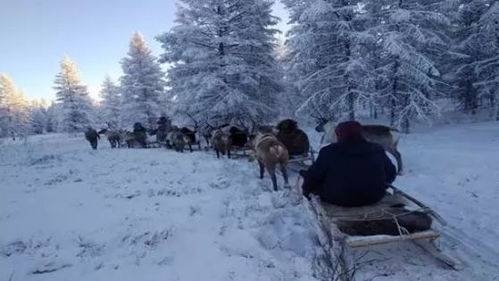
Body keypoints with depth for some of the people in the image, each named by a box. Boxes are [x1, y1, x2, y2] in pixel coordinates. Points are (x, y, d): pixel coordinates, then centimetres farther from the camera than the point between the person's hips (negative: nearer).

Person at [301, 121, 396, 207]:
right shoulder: (377, 150, 0)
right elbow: (391, 173, 13)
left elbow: (314, 176, -6)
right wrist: (382, 185, 32)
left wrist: (306, 189, 14)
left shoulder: (329, 152, -12)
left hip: (339, 199, -4)